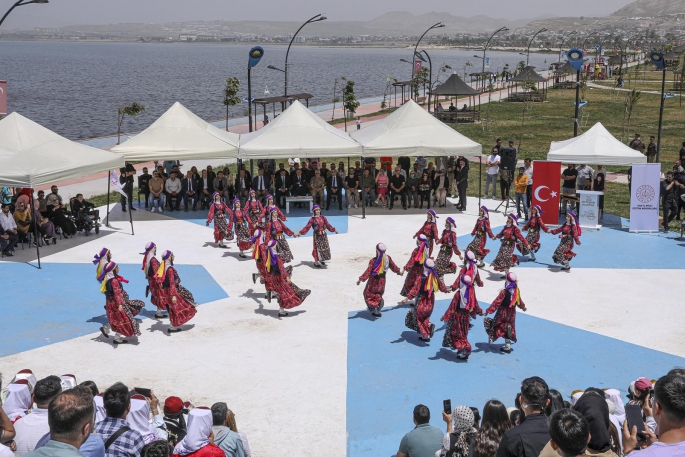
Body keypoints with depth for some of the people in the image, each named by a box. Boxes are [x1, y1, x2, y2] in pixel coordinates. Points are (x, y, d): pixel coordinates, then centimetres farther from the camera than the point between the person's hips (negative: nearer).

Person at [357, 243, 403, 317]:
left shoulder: (373, 261, -23)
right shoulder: (388, 258, -7)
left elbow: (368, 271, -25)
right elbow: (393, 266, 9)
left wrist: (361, 279, -23)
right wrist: (399, 272, 27)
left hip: (374, 280, -6)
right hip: (382, 280, 6)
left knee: (368, 293, 11)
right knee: (379, 293, 22)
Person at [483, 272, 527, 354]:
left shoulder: (504, 292, -22)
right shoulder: (517, 291, -3)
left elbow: (497, 302, -25)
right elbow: (519, 301, 15)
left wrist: (488, 311, -23)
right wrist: (523, 307, 36)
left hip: (503, 312, -6)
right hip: (512, 313, 6)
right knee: (509, 328, 16)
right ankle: (507, 346, 19)